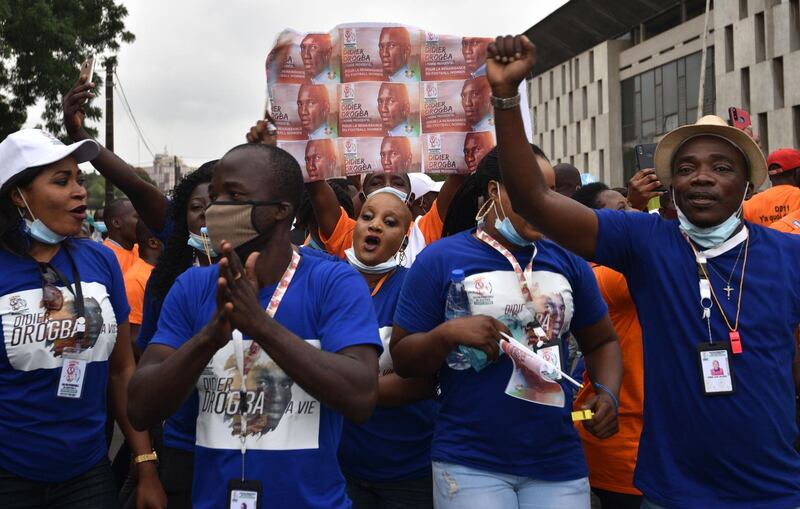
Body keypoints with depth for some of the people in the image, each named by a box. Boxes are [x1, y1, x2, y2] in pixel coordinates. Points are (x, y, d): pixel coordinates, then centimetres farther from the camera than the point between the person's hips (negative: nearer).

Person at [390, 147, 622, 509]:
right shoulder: (440, 259, -4)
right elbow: (402, 359, -3)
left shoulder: (568, 261, 7)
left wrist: (607, 393, -3)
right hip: (469, 463, -3)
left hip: (559, 461, 4)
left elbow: (601, 341, 16)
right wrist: (446, 334, -21)